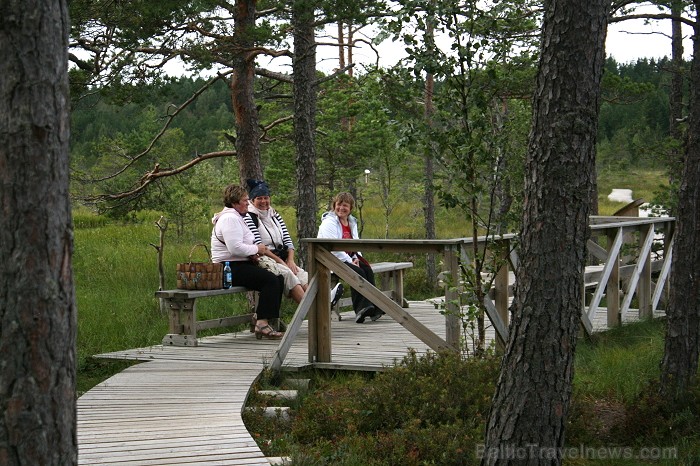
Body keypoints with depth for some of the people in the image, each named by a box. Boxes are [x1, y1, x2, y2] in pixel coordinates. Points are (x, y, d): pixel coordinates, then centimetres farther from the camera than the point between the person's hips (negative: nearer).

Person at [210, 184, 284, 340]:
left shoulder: (235, 217, 22)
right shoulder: (230, 219, -14)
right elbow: (235, 248, -26)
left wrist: (252, 254, 9)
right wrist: (256, 249, -11)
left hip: (241, 265, 11)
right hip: (231, 269, -11)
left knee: (278, 279, 1)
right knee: (271, 280, -24)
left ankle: (260, 315, 2)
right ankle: (262, 323, -27)